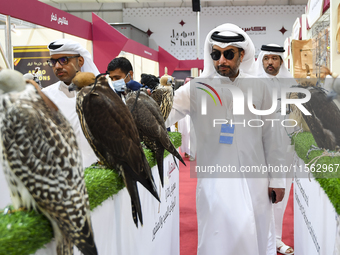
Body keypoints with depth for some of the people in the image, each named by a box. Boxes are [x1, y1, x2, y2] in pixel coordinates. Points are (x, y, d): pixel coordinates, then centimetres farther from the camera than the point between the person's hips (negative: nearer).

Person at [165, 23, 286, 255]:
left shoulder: (259, 89, 4)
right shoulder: (196, 89, -3)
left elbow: (271, 136, 8)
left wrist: (277, 179, 9)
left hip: (256, 183, 3)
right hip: (216, 182, -3)